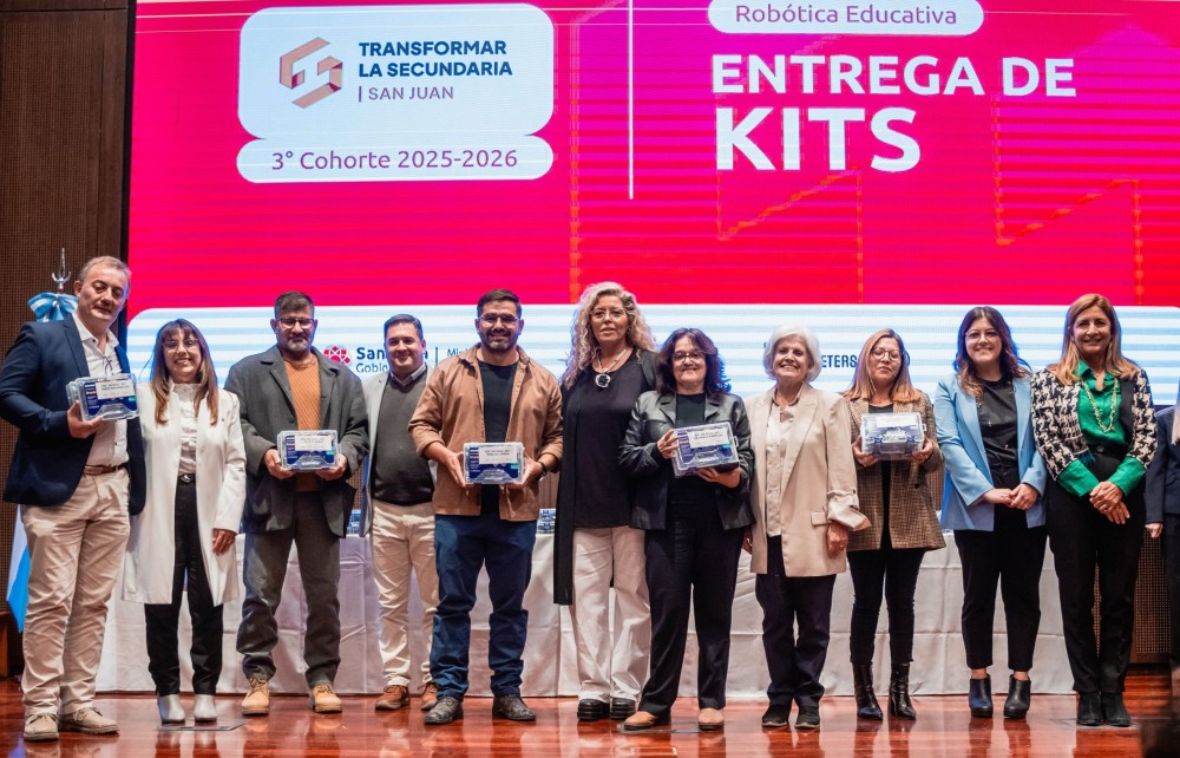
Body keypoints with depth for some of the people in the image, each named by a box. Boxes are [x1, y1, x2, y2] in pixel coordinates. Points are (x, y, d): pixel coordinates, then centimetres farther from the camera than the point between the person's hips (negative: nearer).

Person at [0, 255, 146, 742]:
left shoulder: (121, 353, 19)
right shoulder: (41, 337, 1)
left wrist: (135, 489, 8)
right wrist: (61, 424, -18)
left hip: (113, 491, 6)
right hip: (59, 488, -6)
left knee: (94, 602, 6)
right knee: (51, 600, -5)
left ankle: (77, 703, 12)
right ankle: (40, 707, 2)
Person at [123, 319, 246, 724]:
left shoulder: (225, 402, 13)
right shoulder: (143, 398, 7)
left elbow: (236, 463, 7)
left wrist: (227, 518, -3)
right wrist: (130, 514, -10)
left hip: (207, 512, 1)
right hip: (159, 513, -1)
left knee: (207, 606, 2)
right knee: (161, 607, 2)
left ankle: (205, 691, 11)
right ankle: (168, 692, 11)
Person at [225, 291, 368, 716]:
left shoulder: (343, 378, 17)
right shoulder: (248, 372, 9)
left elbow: (358, 431, 12)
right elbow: (234, 423, 0)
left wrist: (345, 457, -8)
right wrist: (263, 453, -16)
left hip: (325, 497, 2)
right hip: (270, 496, -2)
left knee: (324, 596, 6)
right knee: (261, 594, -1)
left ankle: (322, 679, 14)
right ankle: (258, 678, 8)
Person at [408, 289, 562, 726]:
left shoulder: (543, 380, 8)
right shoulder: (449, 372, 6)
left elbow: (557, 436, 9)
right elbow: (422, 425, 4)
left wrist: (538, 465, -9)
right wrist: (446, 456, -12)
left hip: (517, 510, 1)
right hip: (457, 507, -1)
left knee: (511, 604, 9)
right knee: (453, 601, 4)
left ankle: (507, 692, 18)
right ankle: (449, 692, 11)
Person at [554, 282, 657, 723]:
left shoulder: (649, 367, 0)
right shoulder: (576, 373, 13)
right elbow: (563, 434, 16)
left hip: (633, 500, -4)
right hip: (583, 501, 4)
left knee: (632, 595, 3)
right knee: (586, 595, 3)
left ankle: (626, 690, 9)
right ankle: (593, 689, 10)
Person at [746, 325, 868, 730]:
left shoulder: (830, 405, 3)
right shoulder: (753, 407, 10)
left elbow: (841, 466, -2)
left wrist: (839, 520, -8)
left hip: (812, 533, -2)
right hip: (768, 534, 2)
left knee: (813, 623, 4)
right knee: (775, 621, 7)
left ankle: (808, 700, 14)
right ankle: (780, 699, 16)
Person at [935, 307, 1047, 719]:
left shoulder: (1029, 383, 9)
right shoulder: (950, 388, 5)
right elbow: (950, 444, -5)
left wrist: (1033, 483, -13)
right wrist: (984, 491, -14)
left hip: (1025, 506, 1)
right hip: (976, 507, -1)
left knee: (1023, 593, 5)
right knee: (978, 594, 5)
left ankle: (1021, 679, 12)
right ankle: (979, 679, 14)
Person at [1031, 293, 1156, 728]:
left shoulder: (1133, 377, 9)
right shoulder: (1049, 379, 3)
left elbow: (1147, 438, 2)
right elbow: (1048, 441, -5)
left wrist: (1119, 484, -14)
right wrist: (1092, 488, -12)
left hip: (1123, 492, 2)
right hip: (1072, 494, -2)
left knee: (1119, 596, 4)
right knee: (1077, 597, 2)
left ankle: (1113, 692, 13)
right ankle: (1088, 695, 9)